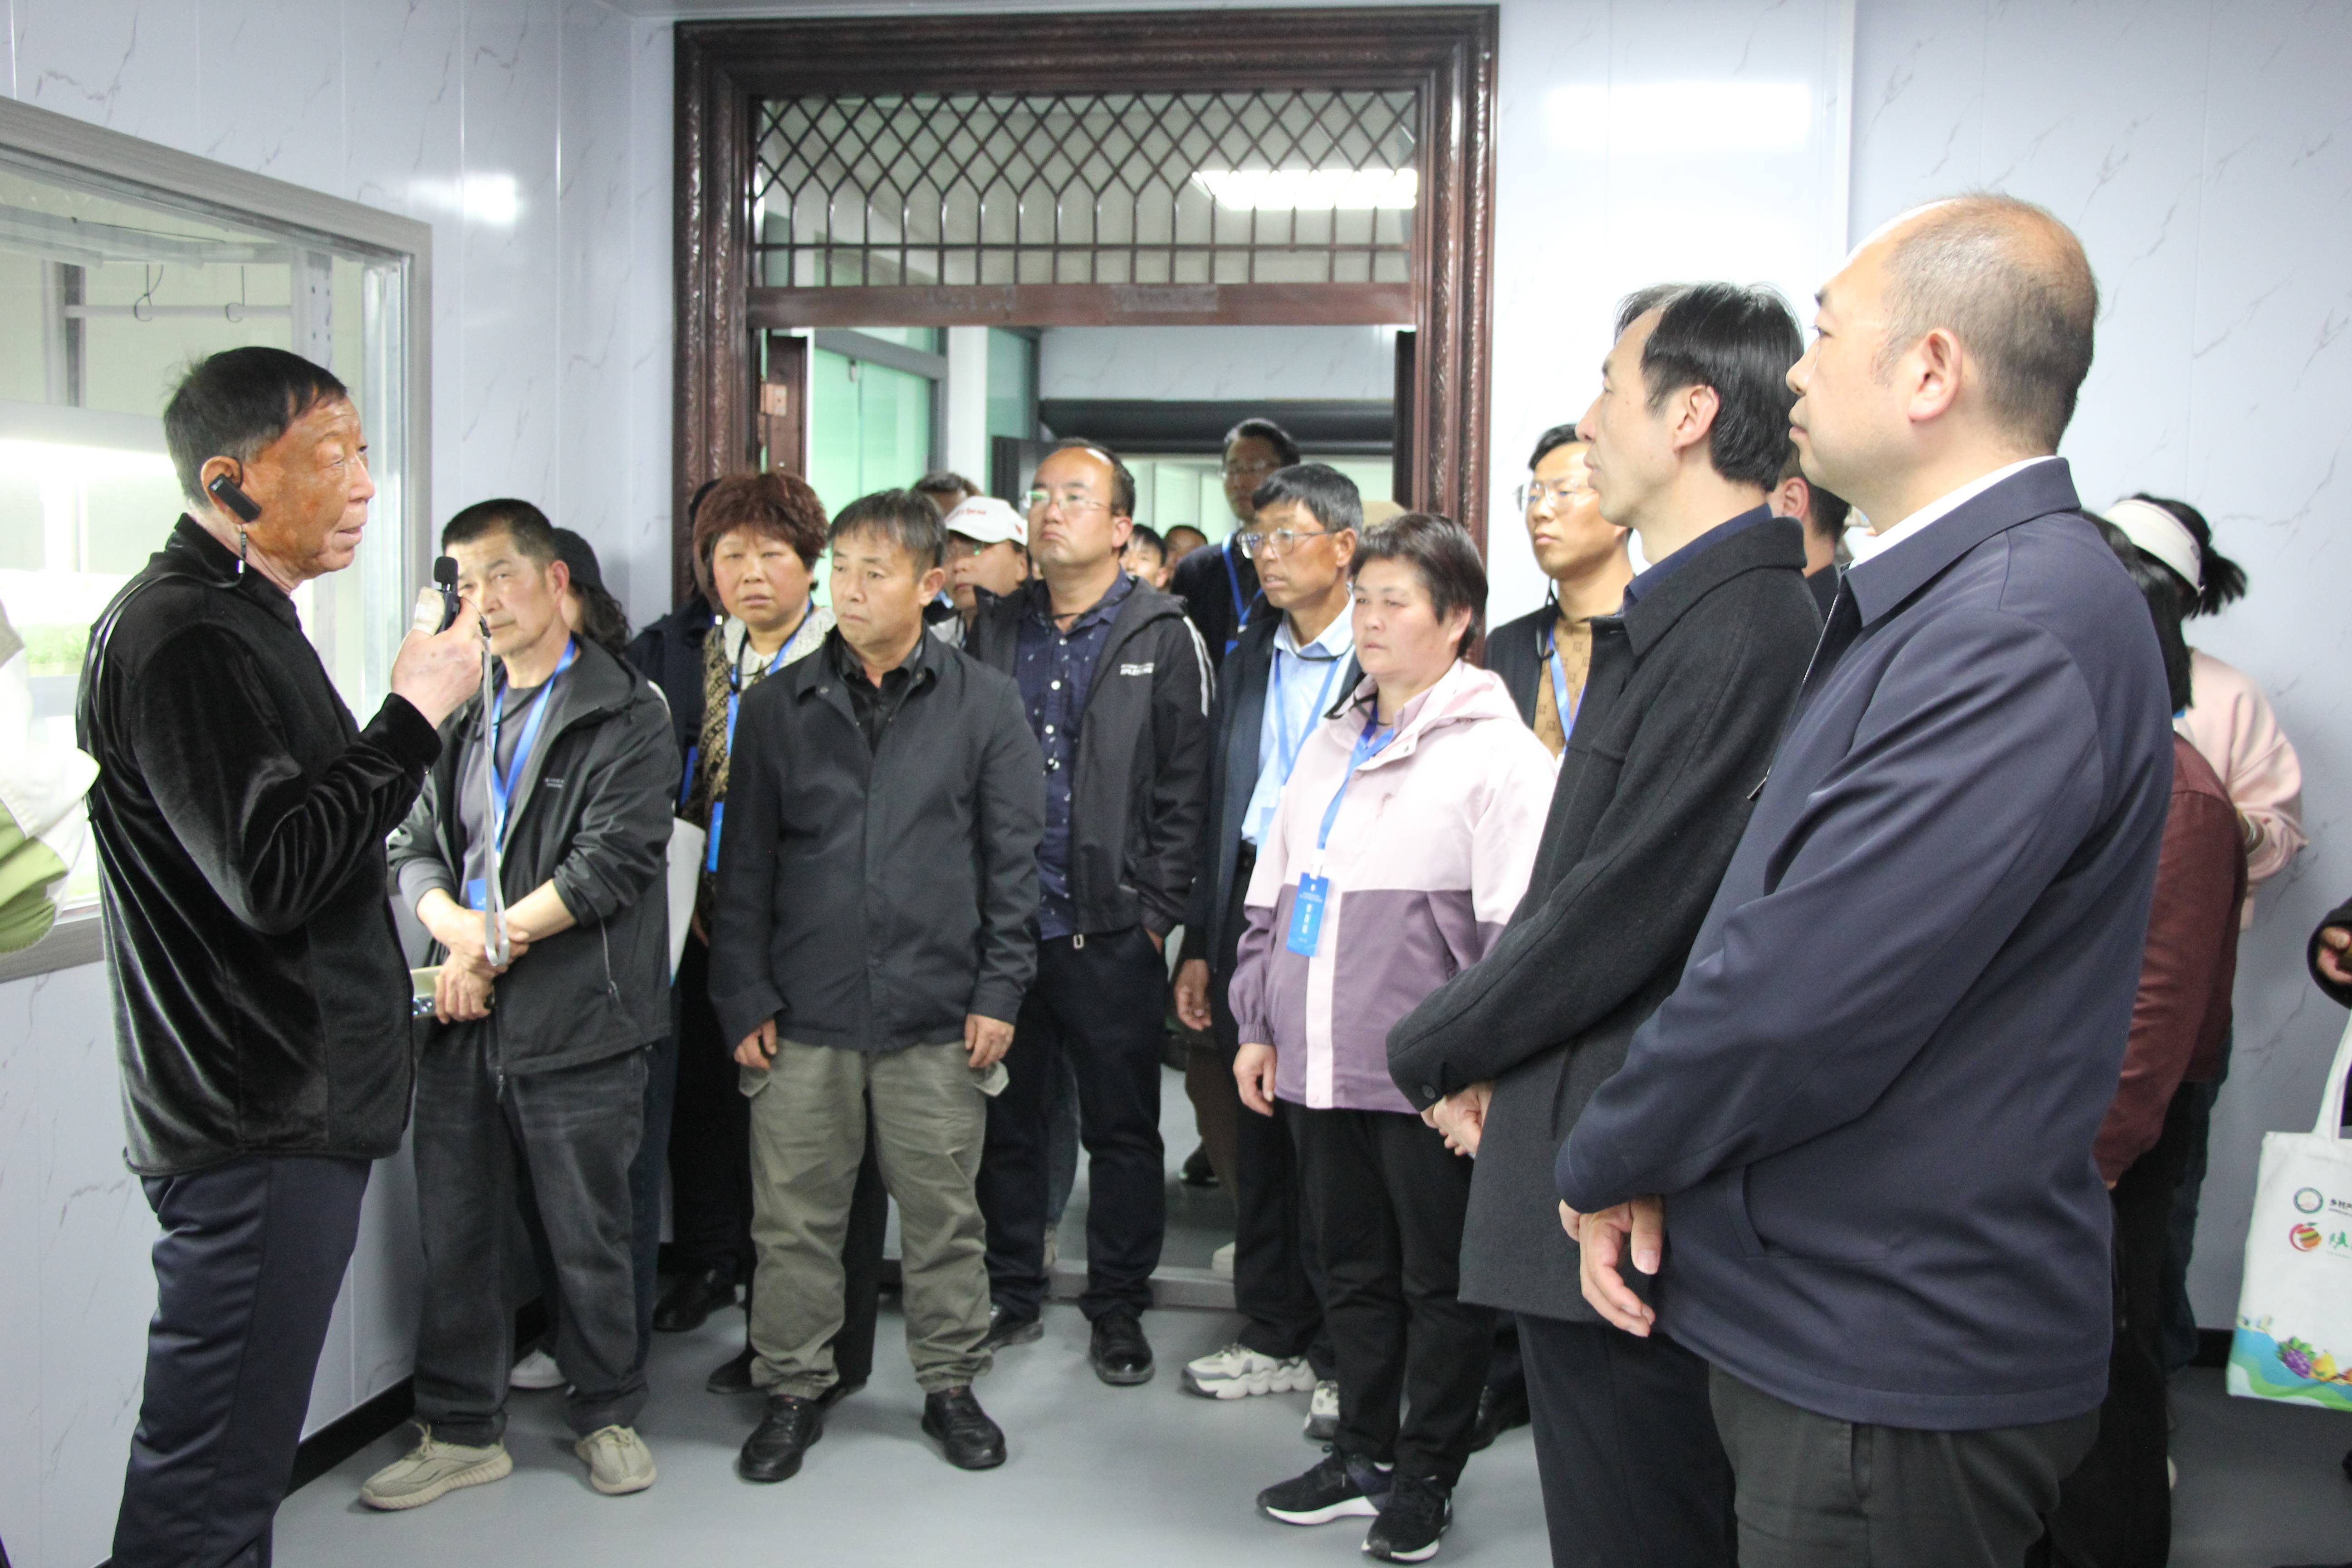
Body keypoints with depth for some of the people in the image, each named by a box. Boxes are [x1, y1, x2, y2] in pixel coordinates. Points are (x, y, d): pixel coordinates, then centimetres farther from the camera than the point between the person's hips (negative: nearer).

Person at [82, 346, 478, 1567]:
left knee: (234, 1455, 19)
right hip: (258, 1116, -11)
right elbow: (274, 871, -25)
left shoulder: (238, 618, 18)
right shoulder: (182, 635, -17)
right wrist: (417, 711, -18)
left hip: (292, 1106, 11)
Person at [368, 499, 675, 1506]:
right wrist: (456, 928, -11)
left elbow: (611, 863, -14)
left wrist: (496, 944, -13)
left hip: (577, 1024, -5)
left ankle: (605, 1415, 25)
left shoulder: (627, 719, -4)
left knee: (590, 1237, 7)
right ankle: (462, 1431, 24)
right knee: (454, 1234, 10)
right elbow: (414, 848, 10)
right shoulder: (461, 721, 16)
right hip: (465, 1020, 5)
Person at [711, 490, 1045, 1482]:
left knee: (943, 1213, 9)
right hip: (805, 1017, 1)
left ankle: (951, 1384, 26)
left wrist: (998, 991, -2)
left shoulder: (983, 704, 2)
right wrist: (744, 997, 1)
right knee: (794, 1215, 7)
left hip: (938, 1017, -1)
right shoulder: (778, 706, 6)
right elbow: (746, 865, 7)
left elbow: (1012, 858, 3)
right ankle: (793, 1390, 24)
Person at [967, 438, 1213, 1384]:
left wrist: (1159, 909, -9)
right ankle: (1012, 1296, 25)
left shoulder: (1164, 639, 1)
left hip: (1112, 929, -3)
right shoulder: (993, 631, 11)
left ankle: (1118, 1308, 20)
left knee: (1122, 1127, 6)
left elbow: (1184, 786, -3)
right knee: (1005, 1120, 11)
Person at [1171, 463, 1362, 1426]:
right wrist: (1199, 942, 11)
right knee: (1259, 1139, 13)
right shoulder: (1249, 657, 13)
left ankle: (1347, 1355, 18)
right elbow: (1218, 804, 14)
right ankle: (1277, 1337, 28)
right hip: (1248, 912, 6)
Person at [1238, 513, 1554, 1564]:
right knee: (1354, 1271, 17)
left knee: (1440, 1281, 7)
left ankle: (1425, 1475, 22)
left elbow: (1520, 929, -13)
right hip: (1317, 1067, 7)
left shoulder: (1497, 755, -8)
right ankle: (1363, 1453, 31)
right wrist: (1258, 1027, 13)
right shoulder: (1333, 744, 14)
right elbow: (1271, 896, 18)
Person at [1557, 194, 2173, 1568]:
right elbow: (1780, 929, 11)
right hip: (1840, 1319, 9)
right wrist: (1648, 1166, 1)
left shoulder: (2023, 625, -24)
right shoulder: (1943, 596, 11)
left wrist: (1607, 1169, -10)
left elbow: (1807, 993, -27)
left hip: (1893, 1360, -9)